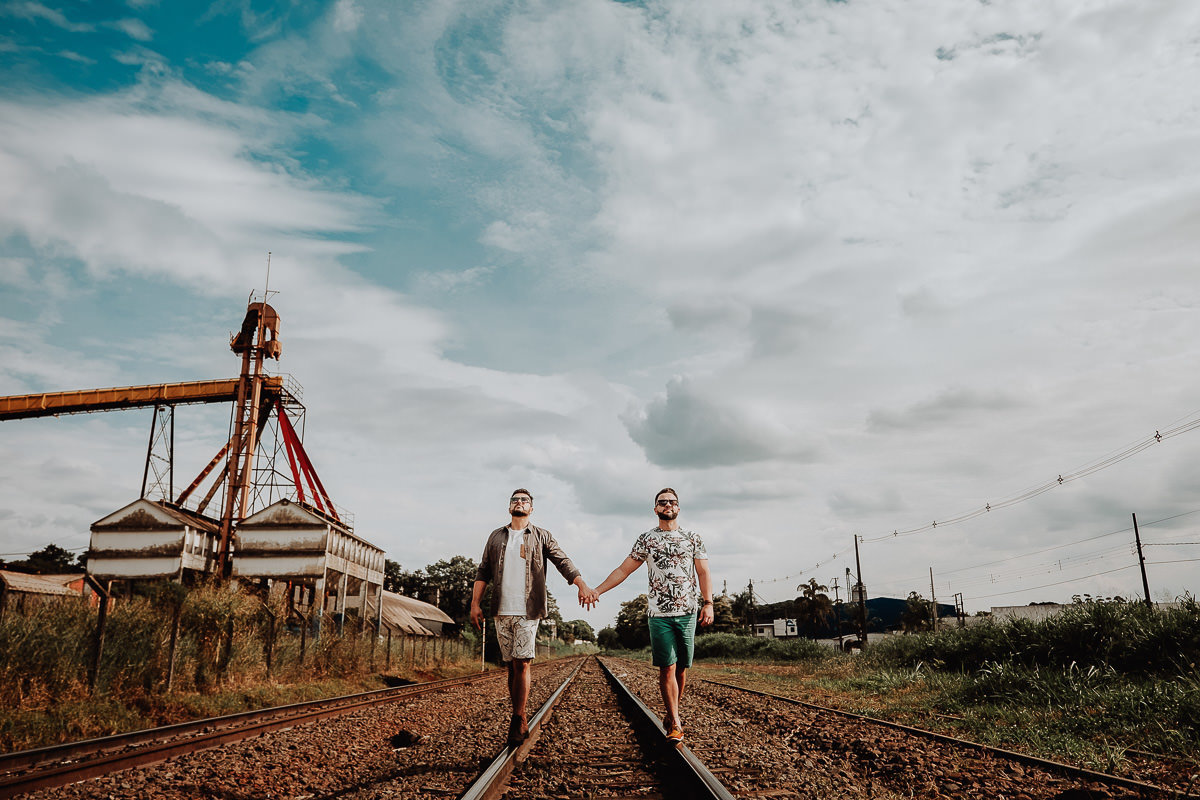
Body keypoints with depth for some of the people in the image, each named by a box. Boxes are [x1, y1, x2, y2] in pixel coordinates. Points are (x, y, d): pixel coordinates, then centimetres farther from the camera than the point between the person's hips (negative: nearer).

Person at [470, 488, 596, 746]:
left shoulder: (541, 536, 7)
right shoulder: (496, 537, 15)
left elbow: (563, 562, -1)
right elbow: (483, 572, 13)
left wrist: (582, 584, -17)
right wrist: (475, 603, 3)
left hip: (527, 611, -3)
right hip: (502, 611, 3)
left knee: (521, 664, -11)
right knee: (511, 666, 6)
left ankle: (517, 721, -3)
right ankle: (521, 721, 14)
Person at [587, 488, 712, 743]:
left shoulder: (692, 538, 10)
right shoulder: (646, 539, 8)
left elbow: (703, 573, 5)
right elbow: (624, 570, 9)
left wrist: (708, 602, -9)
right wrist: (597, 590, 1)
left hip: (687, 612, 1)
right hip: (659, 613, -1)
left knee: (681, 668, 5)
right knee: (667, 668, -6)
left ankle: (672, 714, 22)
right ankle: (675, 723, -1)